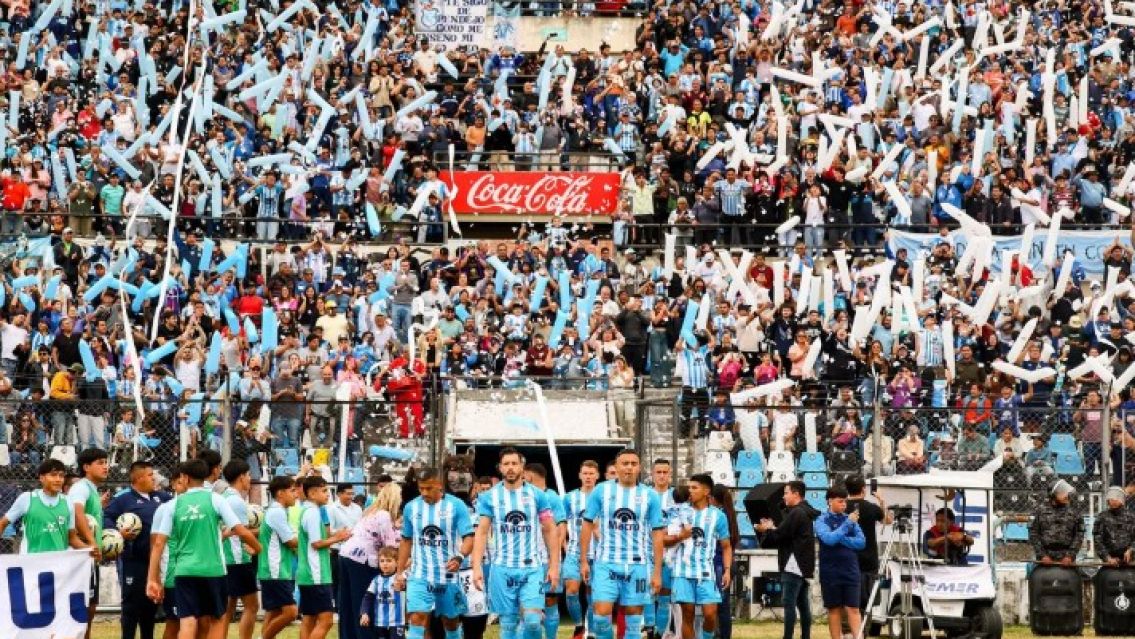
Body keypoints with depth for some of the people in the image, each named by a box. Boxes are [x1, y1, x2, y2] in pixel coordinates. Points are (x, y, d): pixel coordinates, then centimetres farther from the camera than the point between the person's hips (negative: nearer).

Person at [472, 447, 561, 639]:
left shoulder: (537, 495, 3)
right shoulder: (489, 497, 3)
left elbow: (550, 531, 5)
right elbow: (481, 533, 1)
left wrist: (554, 565, 0)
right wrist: (477, 567, -8)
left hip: (533, 568, -1)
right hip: (503, 569, 1)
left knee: (533, 620, -14)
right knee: (508, 623, 3)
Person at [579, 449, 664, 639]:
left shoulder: (650, 496, 2)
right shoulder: (601, 491, 2)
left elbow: (657, 534, 4)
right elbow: (588, 525, 7)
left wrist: (657, 572, 0)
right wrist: (583, 561, 3)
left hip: (638, 565, 1)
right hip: (606, 564, -1)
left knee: (633, 616, 4)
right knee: (602, 613, -10)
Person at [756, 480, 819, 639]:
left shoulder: (796, 513, -14)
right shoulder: (808, 513, 18)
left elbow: (779, 536, -15)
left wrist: (766, 530, 4)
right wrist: (772, 529, 14)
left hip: (793, 566, -10)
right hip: (805, 566, 10)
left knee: (789, 604, -11)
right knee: (803, 605, 10)